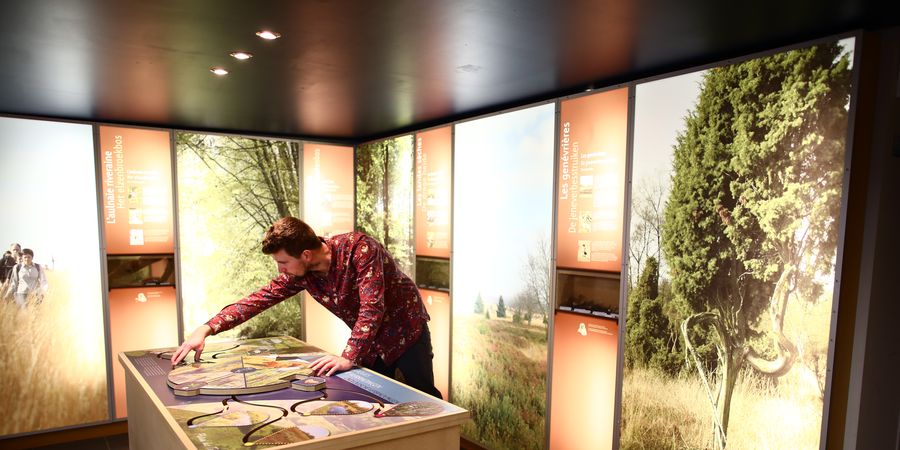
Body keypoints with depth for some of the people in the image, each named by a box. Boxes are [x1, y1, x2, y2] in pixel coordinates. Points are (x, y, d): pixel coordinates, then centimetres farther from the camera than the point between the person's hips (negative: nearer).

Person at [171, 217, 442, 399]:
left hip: (405, 330, -5)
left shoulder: (359, 248, -31)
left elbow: (372, 307, -35)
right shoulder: (300, 274, -11)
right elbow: (260, 298, -7)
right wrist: (206, 329, -14)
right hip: (369, 340, 5)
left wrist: (348, 358, -37)